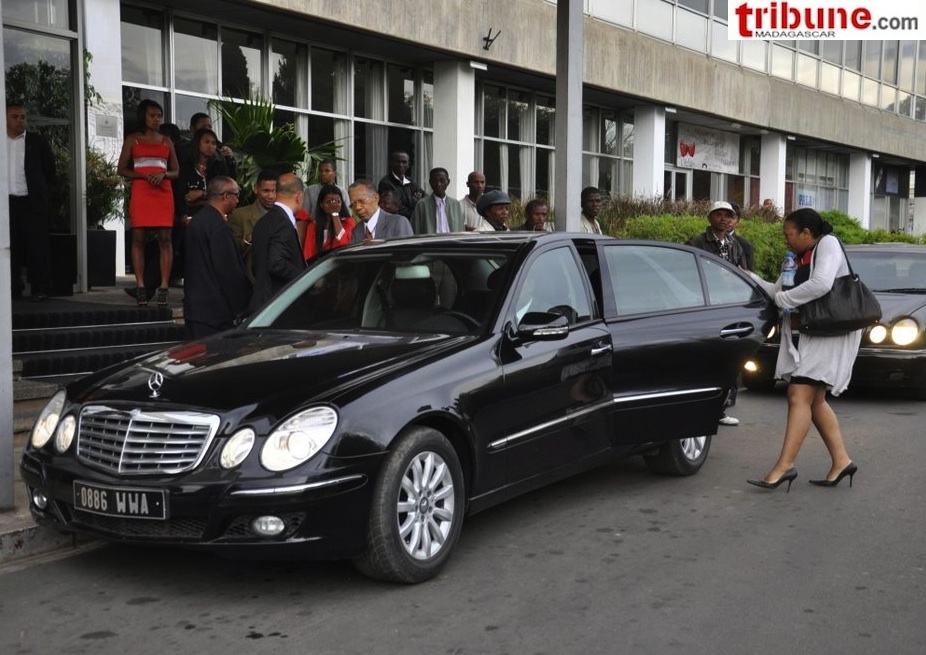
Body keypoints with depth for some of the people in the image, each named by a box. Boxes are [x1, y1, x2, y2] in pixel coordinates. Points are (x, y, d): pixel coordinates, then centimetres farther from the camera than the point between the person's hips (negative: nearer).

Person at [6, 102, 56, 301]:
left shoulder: (38, 141, 5)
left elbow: (50, 170, 9)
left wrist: (42, 191, 9)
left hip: (32, 203, -2)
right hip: (6, 203, 2)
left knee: (37, 246, -4)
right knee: (11, 248, 4)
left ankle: (40, 289, 0)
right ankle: (13, 289, 11)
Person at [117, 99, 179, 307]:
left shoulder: (166, 141, 15)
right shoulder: (132, 139, 10)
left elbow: (176, 171, 14)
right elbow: (122, 169, 6)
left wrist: (163, 174, -8)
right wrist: (144, 175, -11)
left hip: (163, 192, 2)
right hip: (141, 192, -1)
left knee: (165, 239, -5)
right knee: (138, 238, -4)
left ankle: (164, 287, -6)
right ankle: (140, 286, -3)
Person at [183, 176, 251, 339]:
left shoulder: (197, 220, 13)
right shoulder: (218, 226, -17)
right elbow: (229, 270, -17)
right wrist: (240, 308, -10)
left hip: (195, 306, 10)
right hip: (214, 310, -10)